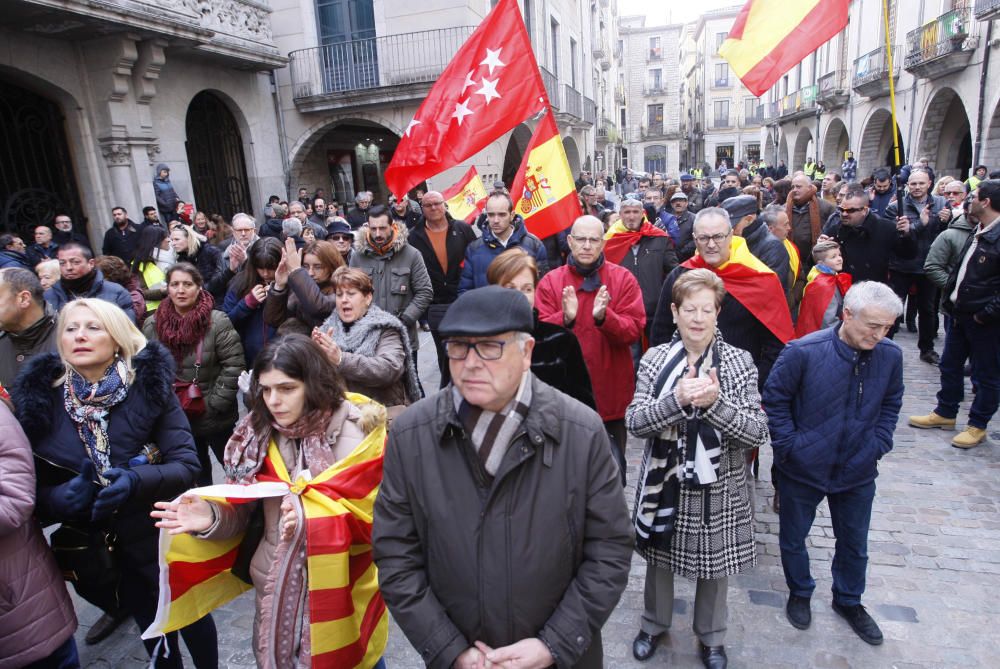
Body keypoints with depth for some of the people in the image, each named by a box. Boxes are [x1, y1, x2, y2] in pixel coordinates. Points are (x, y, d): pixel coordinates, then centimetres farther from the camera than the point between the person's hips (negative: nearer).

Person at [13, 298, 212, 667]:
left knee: (193, 621, 18)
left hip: (166, 539, -2)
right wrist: (58, 498, -23)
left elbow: (187, 465, -16)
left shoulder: (149, 385, -15)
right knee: (152, 630, 23)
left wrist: (137, 481, -33)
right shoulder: (39, 397, -8)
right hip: (99, 550, 2)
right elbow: (32, 488, -2)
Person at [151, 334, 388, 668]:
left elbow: (376, 515, -14)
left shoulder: (358, 432, -15)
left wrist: (313, 517, -26)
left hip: (342, 592, -3)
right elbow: (242, 512, 2)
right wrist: (212, 516, -20)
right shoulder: (256, 433, -1)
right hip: (275, 589, 4)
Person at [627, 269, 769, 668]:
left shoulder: (740, 362, -8)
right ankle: (654, 624, 47)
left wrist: (715, 403, -29)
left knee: (713, 569, 18)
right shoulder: (654, 359, -6)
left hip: (717, 489, -1)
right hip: (664, 484, 1)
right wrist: (677, 399, -29)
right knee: (659, 561, 20)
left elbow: (758, 434, -13)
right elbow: (634, 422, -13)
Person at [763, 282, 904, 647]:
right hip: (803, 469, -3)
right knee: (793, 538, 16)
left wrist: (878, 445, 1)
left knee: (854, 544, 21)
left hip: (857, 473, 3)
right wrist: (788, 445, -13)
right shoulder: (803, 352, -23)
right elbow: (774, 399, -12)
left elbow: (891, 404, 8)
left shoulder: (890, 355, -11)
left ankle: (848, 601, 46)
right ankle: (799, 593, 43)